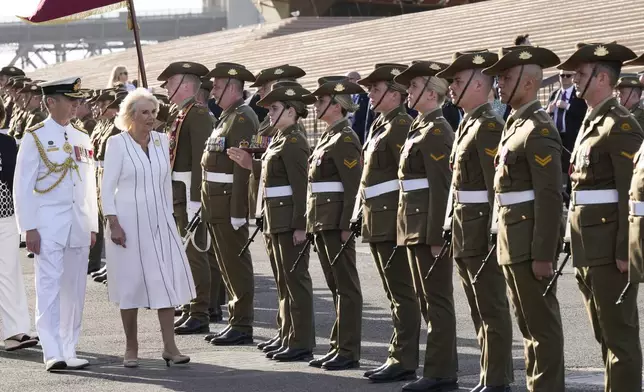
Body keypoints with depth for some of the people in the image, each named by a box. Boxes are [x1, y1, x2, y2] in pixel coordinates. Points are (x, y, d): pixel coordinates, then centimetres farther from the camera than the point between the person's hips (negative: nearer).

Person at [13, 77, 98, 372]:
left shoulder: (82, 139, 13)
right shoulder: (35, 137, -3)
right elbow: (23, 185, -6)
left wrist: (92, 225, 14)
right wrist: (30, 228, -12)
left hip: (79, 225, 5)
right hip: (48, 224, -5)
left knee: (74, 289, 7)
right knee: (50, 287, -8)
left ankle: (68, 351, 14)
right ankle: (53, 353, -10)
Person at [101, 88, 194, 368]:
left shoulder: (161, 141, 7)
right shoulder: (117, 143, -5)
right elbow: (107, 187, -7)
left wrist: (168, 216, 13)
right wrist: (113, 224, -13)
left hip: (158, 221, 4)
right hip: (128, 221, -4)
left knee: (168, 278, -4)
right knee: (131, 281, 1)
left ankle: (169, 346, 0)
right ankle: (131, 348, 12)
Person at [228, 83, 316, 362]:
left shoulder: (293, 142, -15)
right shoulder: (280, 140, 15)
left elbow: (301, 186, -20)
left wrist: (300, 226, -23)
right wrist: (251, 164, 9)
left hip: (291, 220, -10)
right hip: (278, 220, 10)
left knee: (296, 279, -6)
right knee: (284, 280, 15)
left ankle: (302, 344, -2)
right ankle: (288, 338, 22)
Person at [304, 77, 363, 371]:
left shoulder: (344, 139, -12)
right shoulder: (327, 137, 17)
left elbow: (354, 185, -17)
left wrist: (345, 226, -21)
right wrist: (313, 223, 15)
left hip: (337, 222, -10)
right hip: (321, 222, 10)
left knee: (346, 286, -4)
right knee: (335, 286, 13)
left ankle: (349, 352, -1)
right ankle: (338, 346, 18)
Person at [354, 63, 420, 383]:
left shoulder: (400, 125, -12)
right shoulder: (378, 125, 17)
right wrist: (360, 213, 18)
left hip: (394, 221, -10)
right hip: (377, 222, 10)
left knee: (402, 294, -6)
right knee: (395, 294, 13)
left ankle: (404, 362, -4)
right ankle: (399, 356, 19)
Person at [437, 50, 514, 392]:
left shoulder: (489, 125, -14)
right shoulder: (467, 124, 15)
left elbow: (497, 184, -19)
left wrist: (493, 233, -22)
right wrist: (454, 229, 14)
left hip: (482, 229, -10)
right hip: (464, 230, 10)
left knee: (492, 310, -3)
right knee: (480, 312, 14)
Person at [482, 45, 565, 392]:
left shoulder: (539, 129, -14)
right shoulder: (515, 125, 15)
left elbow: (550, 198, -19)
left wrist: (543, 255, -22)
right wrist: (504, 242, 16)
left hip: (531, 243, -10)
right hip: (512, 241, 10)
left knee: (542, 324, -3)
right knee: (528, 324, 15)